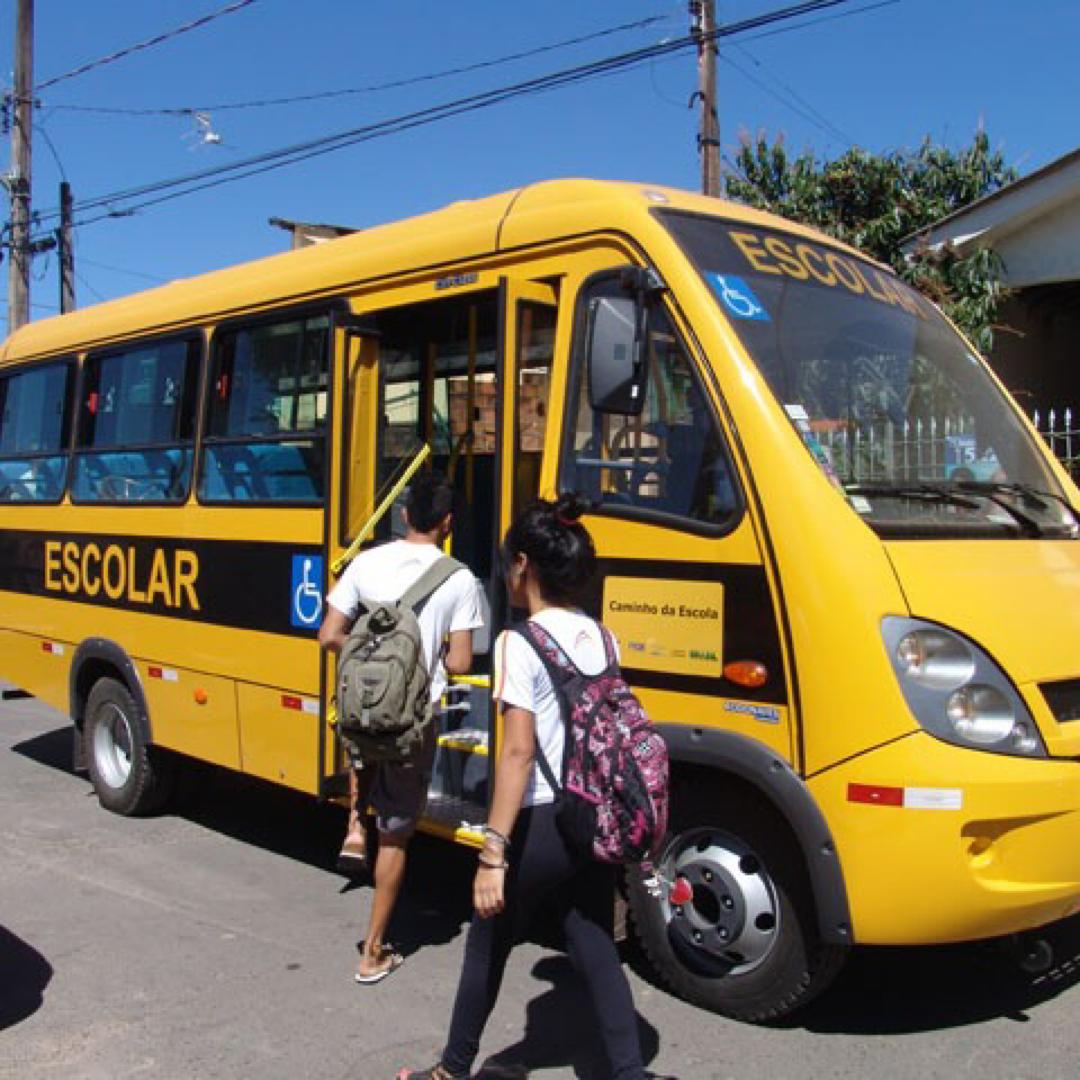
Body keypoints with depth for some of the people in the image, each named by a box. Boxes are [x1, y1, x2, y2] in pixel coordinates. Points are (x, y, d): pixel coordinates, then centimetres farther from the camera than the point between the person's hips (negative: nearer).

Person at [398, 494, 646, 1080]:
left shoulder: (522, 644, -14)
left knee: (487, 947, 15)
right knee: (596, 953, 14)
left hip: (543, 823, -6)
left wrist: (494, 852, -19)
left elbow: (517, 752, -20)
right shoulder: (601, 639, 6)